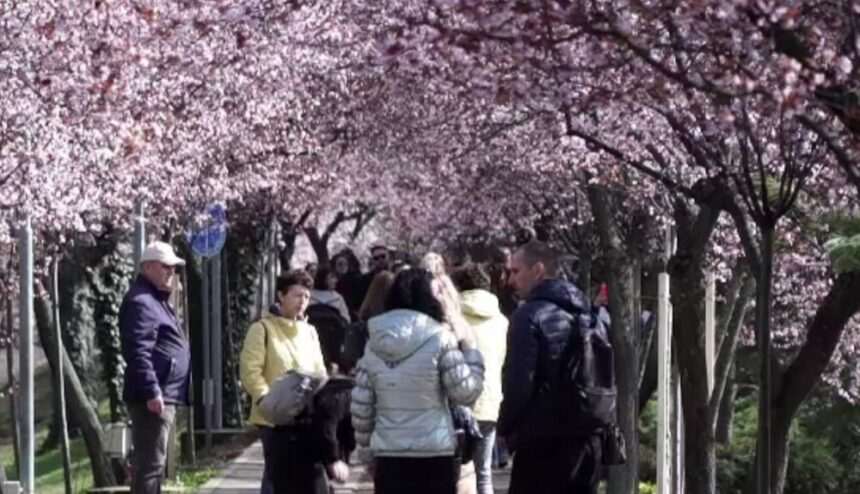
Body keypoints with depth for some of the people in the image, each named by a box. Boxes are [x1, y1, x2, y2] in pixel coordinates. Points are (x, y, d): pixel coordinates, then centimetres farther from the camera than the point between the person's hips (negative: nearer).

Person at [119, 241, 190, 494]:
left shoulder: (156, 300, 22)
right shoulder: (140, 302, -12)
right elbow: (138, 352, -22)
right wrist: (152, 391, -27)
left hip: (165, 396, 11)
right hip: (154, 398, -11)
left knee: (154, 463, 14)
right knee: (150, 463, -12)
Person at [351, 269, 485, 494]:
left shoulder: (375, 344, 5)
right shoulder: (439, 339, -9)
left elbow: (360, 404, 6)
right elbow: (465, 391, -8)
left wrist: (366, 438, 20)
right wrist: (470, 354, 6)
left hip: (388, 453, 4)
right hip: (435, 452, -4)